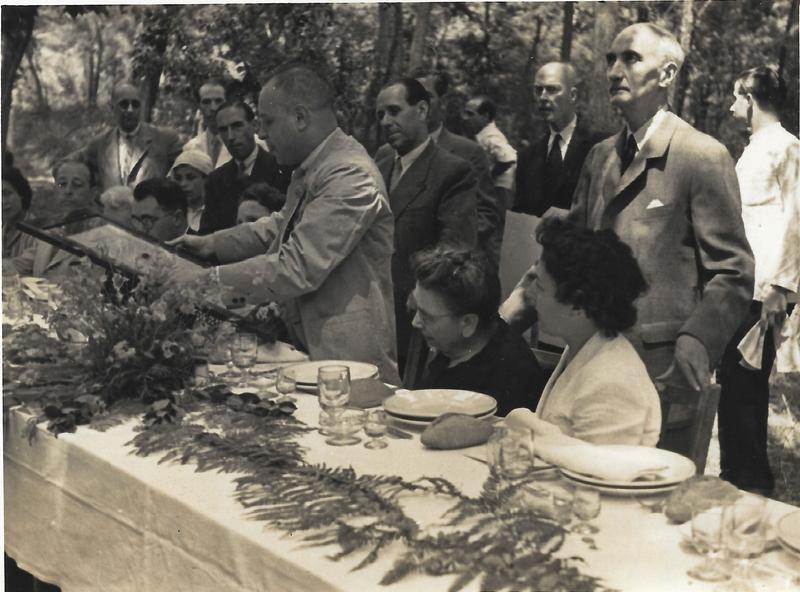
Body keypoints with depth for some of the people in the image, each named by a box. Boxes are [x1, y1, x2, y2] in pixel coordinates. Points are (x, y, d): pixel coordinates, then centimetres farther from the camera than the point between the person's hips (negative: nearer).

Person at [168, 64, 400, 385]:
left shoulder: (350, 178, -23)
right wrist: (211, 244, 14)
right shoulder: (310, 171, 10)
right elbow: (280, 226, 26)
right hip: (307, 345, 9)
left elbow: (298, 270, -26)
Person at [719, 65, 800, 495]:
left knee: (745, 387, -6)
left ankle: (752, 482, 4)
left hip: (760, 292, -9)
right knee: (733, 384, 12)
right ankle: (735, 476, 21)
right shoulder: (754, 149, 19)